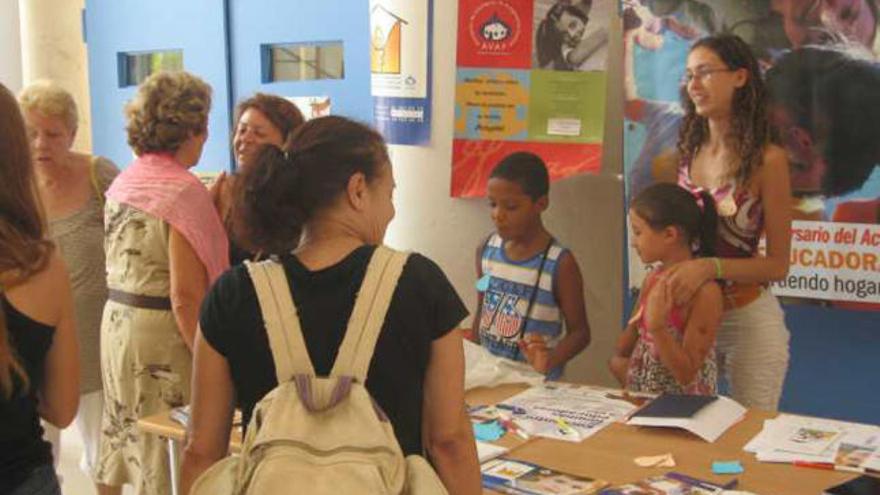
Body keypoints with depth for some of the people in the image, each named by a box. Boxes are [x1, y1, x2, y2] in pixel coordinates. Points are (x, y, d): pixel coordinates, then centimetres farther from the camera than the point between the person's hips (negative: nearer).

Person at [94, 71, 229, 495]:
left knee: (129, 444, 19)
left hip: (116, 322, 8)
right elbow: (186, 296, -21)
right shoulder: (184, 190, -17)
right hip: (162, 336, -8)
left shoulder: (123, 182, 8)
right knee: (171, 458, 3)